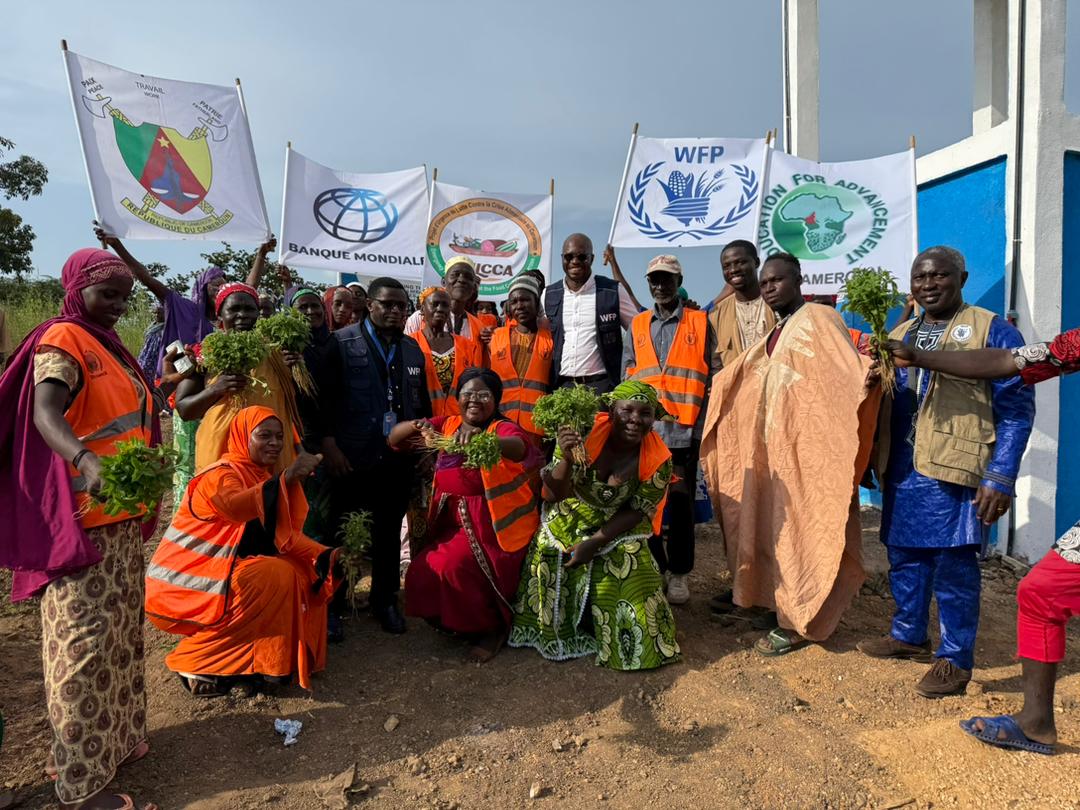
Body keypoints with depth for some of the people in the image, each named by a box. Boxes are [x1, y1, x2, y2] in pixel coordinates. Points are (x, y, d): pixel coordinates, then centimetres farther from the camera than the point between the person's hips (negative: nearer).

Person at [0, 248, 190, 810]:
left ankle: (113, 739, 34)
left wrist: (163, 384, 17)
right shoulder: (62, 340, -12)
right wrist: (85, 460, -47)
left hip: (123, 515, 9)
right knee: (85, 640, -2)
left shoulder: (108, 345, 16)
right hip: (83, 518, -9)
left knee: (119, 631, 18)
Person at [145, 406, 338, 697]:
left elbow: (284, 536, 1)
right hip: (184, 585, -8)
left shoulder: (262, 477, 9)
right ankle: (199, 663, -12)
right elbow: (235, 507, -41)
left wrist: (328, 556, -14)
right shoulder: (221, 475, -16)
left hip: (220, 576, 8)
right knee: (276, 576, -25)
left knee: (302, 576, -3)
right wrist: (287, 478, -51)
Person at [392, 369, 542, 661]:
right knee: (421, 572, -13)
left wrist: (481, 438, -53)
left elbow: (519, 449, -34)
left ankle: (492, 628, 0)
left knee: (455, 566, -27)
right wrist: (417, 426, -21)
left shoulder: (503, 428, -8)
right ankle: (453, 621, 17)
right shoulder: (447, 425, 6)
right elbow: (393, 440, 1)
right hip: (450, 522, 5)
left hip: (492, 525, -5)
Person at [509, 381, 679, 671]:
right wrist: (567, 459, -43)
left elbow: (636, 512, -9)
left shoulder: (658, 460, -19)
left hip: (618, 530, 0)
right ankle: (554, 631, 12)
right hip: (568, 523, 0)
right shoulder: (584, 432, -25)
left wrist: (594, 543, -20)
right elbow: (554, 496, -24)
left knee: (629, 569, -22)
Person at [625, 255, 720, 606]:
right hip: (645, 430, 2)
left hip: (684, 431, -2)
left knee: (680, 501, 3)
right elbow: (628, 378, 13)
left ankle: (679, 573, 15)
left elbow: (713, 377, 3)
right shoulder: (637, 326, 13)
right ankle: (653, 568, 19)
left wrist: (704, 425, -4)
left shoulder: (700, 323, 6)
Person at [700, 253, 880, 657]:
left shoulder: (819, 319, -10)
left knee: (799, 526, -4)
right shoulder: (777, 333, 17)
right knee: (774, 524, 13)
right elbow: (743, 377, 30)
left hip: (806, 445, -9)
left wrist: (868, 376, -43)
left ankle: (797, 620, 5)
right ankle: (780, 604, 26)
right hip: (774, 445, 9)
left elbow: (847, 369, -24)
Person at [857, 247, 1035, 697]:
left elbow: (1016, 409, -7)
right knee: (904, 555, 15)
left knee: (953, 563, -1)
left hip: (954, 470, -6)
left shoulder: (991, 331, -3)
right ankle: (909, 635, 33)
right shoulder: (899, 336, 15)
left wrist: (1000, 478, -14)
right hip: (901, 469, 6)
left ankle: (955, 659, 14)